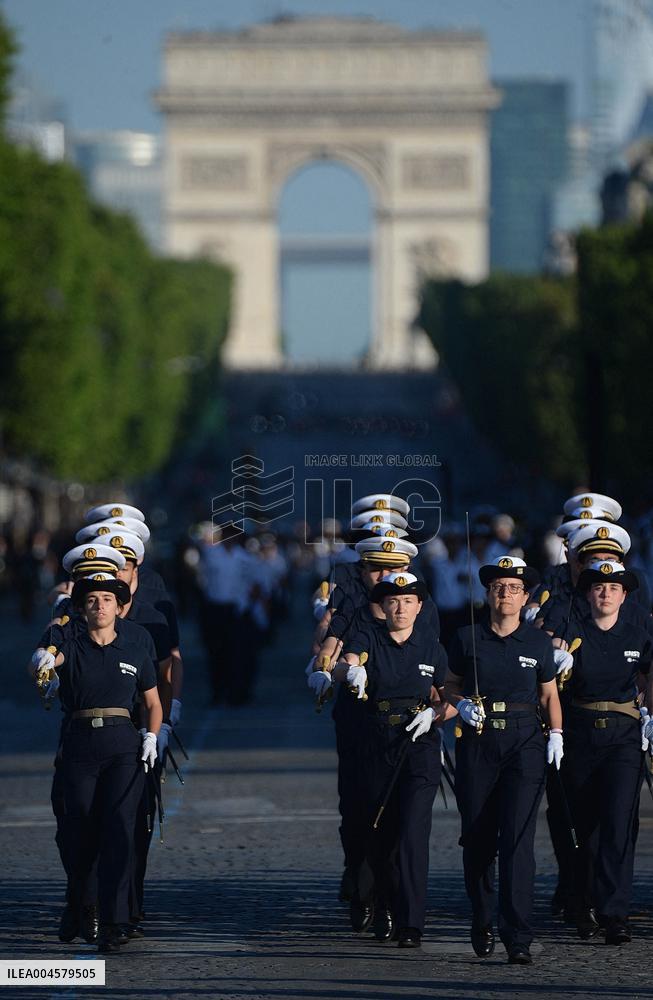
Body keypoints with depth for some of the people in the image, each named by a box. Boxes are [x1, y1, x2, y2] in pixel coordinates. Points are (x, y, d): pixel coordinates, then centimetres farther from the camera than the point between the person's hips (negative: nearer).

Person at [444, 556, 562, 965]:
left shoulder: (539, 641, 6)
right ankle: (482, 923, 25)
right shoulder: (467, 638, 5)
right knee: (478, 838, 5)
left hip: (524, 742, -1)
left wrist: (556, 735, -1)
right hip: (478, 742, 1)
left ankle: (519, 937, -15)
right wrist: (462, 705, -7)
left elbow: (549, 694, 13)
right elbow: (451, 687, 14)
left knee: (518, 839, -11)